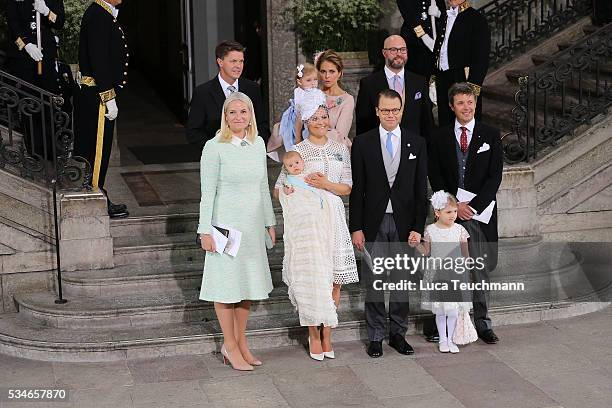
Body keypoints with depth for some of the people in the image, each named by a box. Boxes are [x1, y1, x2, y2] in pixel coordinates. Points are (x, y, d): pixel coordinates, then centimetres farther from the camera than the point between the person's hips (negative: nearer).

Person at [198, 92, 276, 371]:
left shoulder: (258, 144, 7)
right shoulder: (214, 148, -10)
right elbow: (207, 193, -9)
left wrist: (269, 222, 15)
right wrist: (205, 230, -12)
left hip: (252, 226, 6)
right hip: (226, 224, -6)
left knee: (248, 284, 11)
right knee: (227, 285, 2)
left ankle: (241, 342, 23)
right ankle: (230, 346, 12)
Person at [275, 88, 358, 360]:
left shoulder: (340, 149, 10)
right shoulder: (297, 151, 1)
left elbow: (347, 188, 7)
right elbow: (279, 190, 0)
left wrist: (326, 184, -9)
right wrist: (303, 185, -14)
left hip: (333, 217, 3)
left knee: (335, 280, 3)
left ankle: (327, 333, 14)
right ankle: (314, 335, 10)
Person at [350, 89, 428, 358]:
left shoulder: (416, 143, 5)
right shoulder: (362, 143, 1)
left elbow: (421, 189, 4)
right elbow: (357, 188, 1)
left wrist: (418, 227, -3)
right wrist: (356, 228, -4)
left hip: (403, 223, 1)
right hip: (374, 223, -1)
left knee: (401, 280, 7)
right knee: (373, 282, 3)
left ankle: (398, 334, 18)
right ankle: (375, 336, 12)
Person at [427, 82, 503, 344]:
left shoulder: (491, 136, 5)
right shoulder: (439, 138, 7)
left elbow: (495, 176, -1)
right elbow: (435, 177, 3)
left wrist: (474, 206, -11)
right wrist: (454, 205, -10)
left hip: (481, 211, 0)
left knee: (481, 268, 2)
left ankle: (482, 322, 9)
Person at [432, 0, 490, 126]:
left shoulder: (477, 19, -8)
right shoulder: (444, 17, 15)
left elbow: (482, 57, -13)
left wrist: (473, 87, -19)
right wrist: (433, 76, 15)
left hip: (463, 82, -7)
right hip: (442, 80, 7)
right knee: (445, 123, 10)